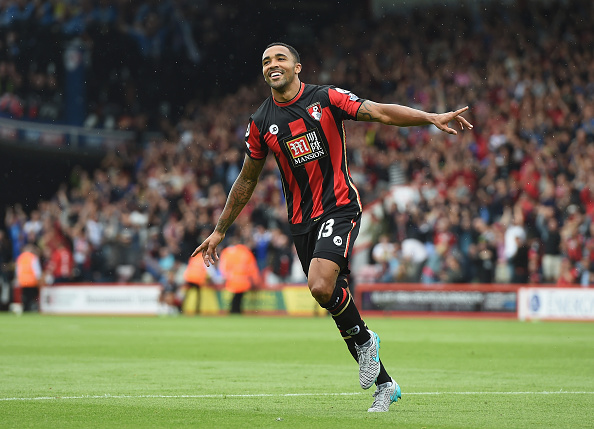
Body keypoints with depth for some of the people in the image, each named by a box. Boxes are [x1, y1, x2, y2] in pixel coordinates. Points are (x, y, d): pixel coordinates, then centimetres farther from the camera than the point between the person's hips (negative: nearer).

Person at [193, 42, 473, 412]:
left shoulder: (326, 98, -2)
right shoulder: (261, 124, 8)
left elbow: (380, 113, -8)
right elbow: (247, 180, 18)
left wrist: (432, 118, -22)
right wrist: (220, 231, 20)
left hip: (339, 206, -5)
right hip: (302, 221, 5)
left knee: (321, 286, -27)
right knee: (333, 297, 3)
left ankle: (364, 339, 3)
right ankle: (384, 385, 16)